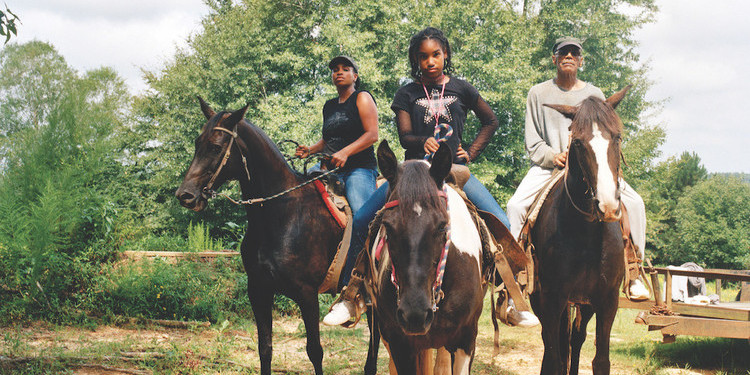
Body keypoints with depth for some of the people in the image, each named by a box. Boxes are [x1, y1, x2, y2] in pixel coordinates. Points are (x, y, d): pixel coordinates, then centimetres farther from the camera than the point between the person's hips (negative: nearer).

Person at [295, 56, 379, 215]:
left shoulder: (362, 98, 3)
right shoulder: (329, 106, 22)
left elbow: (372, 135, -9)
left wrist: (345, 152, -21)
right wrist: (310, 150, 11)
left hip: (360, 167, -7)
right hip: (331, 169, 7)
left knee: (362, 214, -30)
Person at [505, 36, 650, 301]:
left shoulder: (594, 95, 11)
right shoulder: (539, 94, 9)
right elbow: (532, 142, 8)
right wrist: (553, 157, -12)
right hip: (548, 166, 0)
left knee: (634, 203, -19)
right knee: (516, 205, -27)